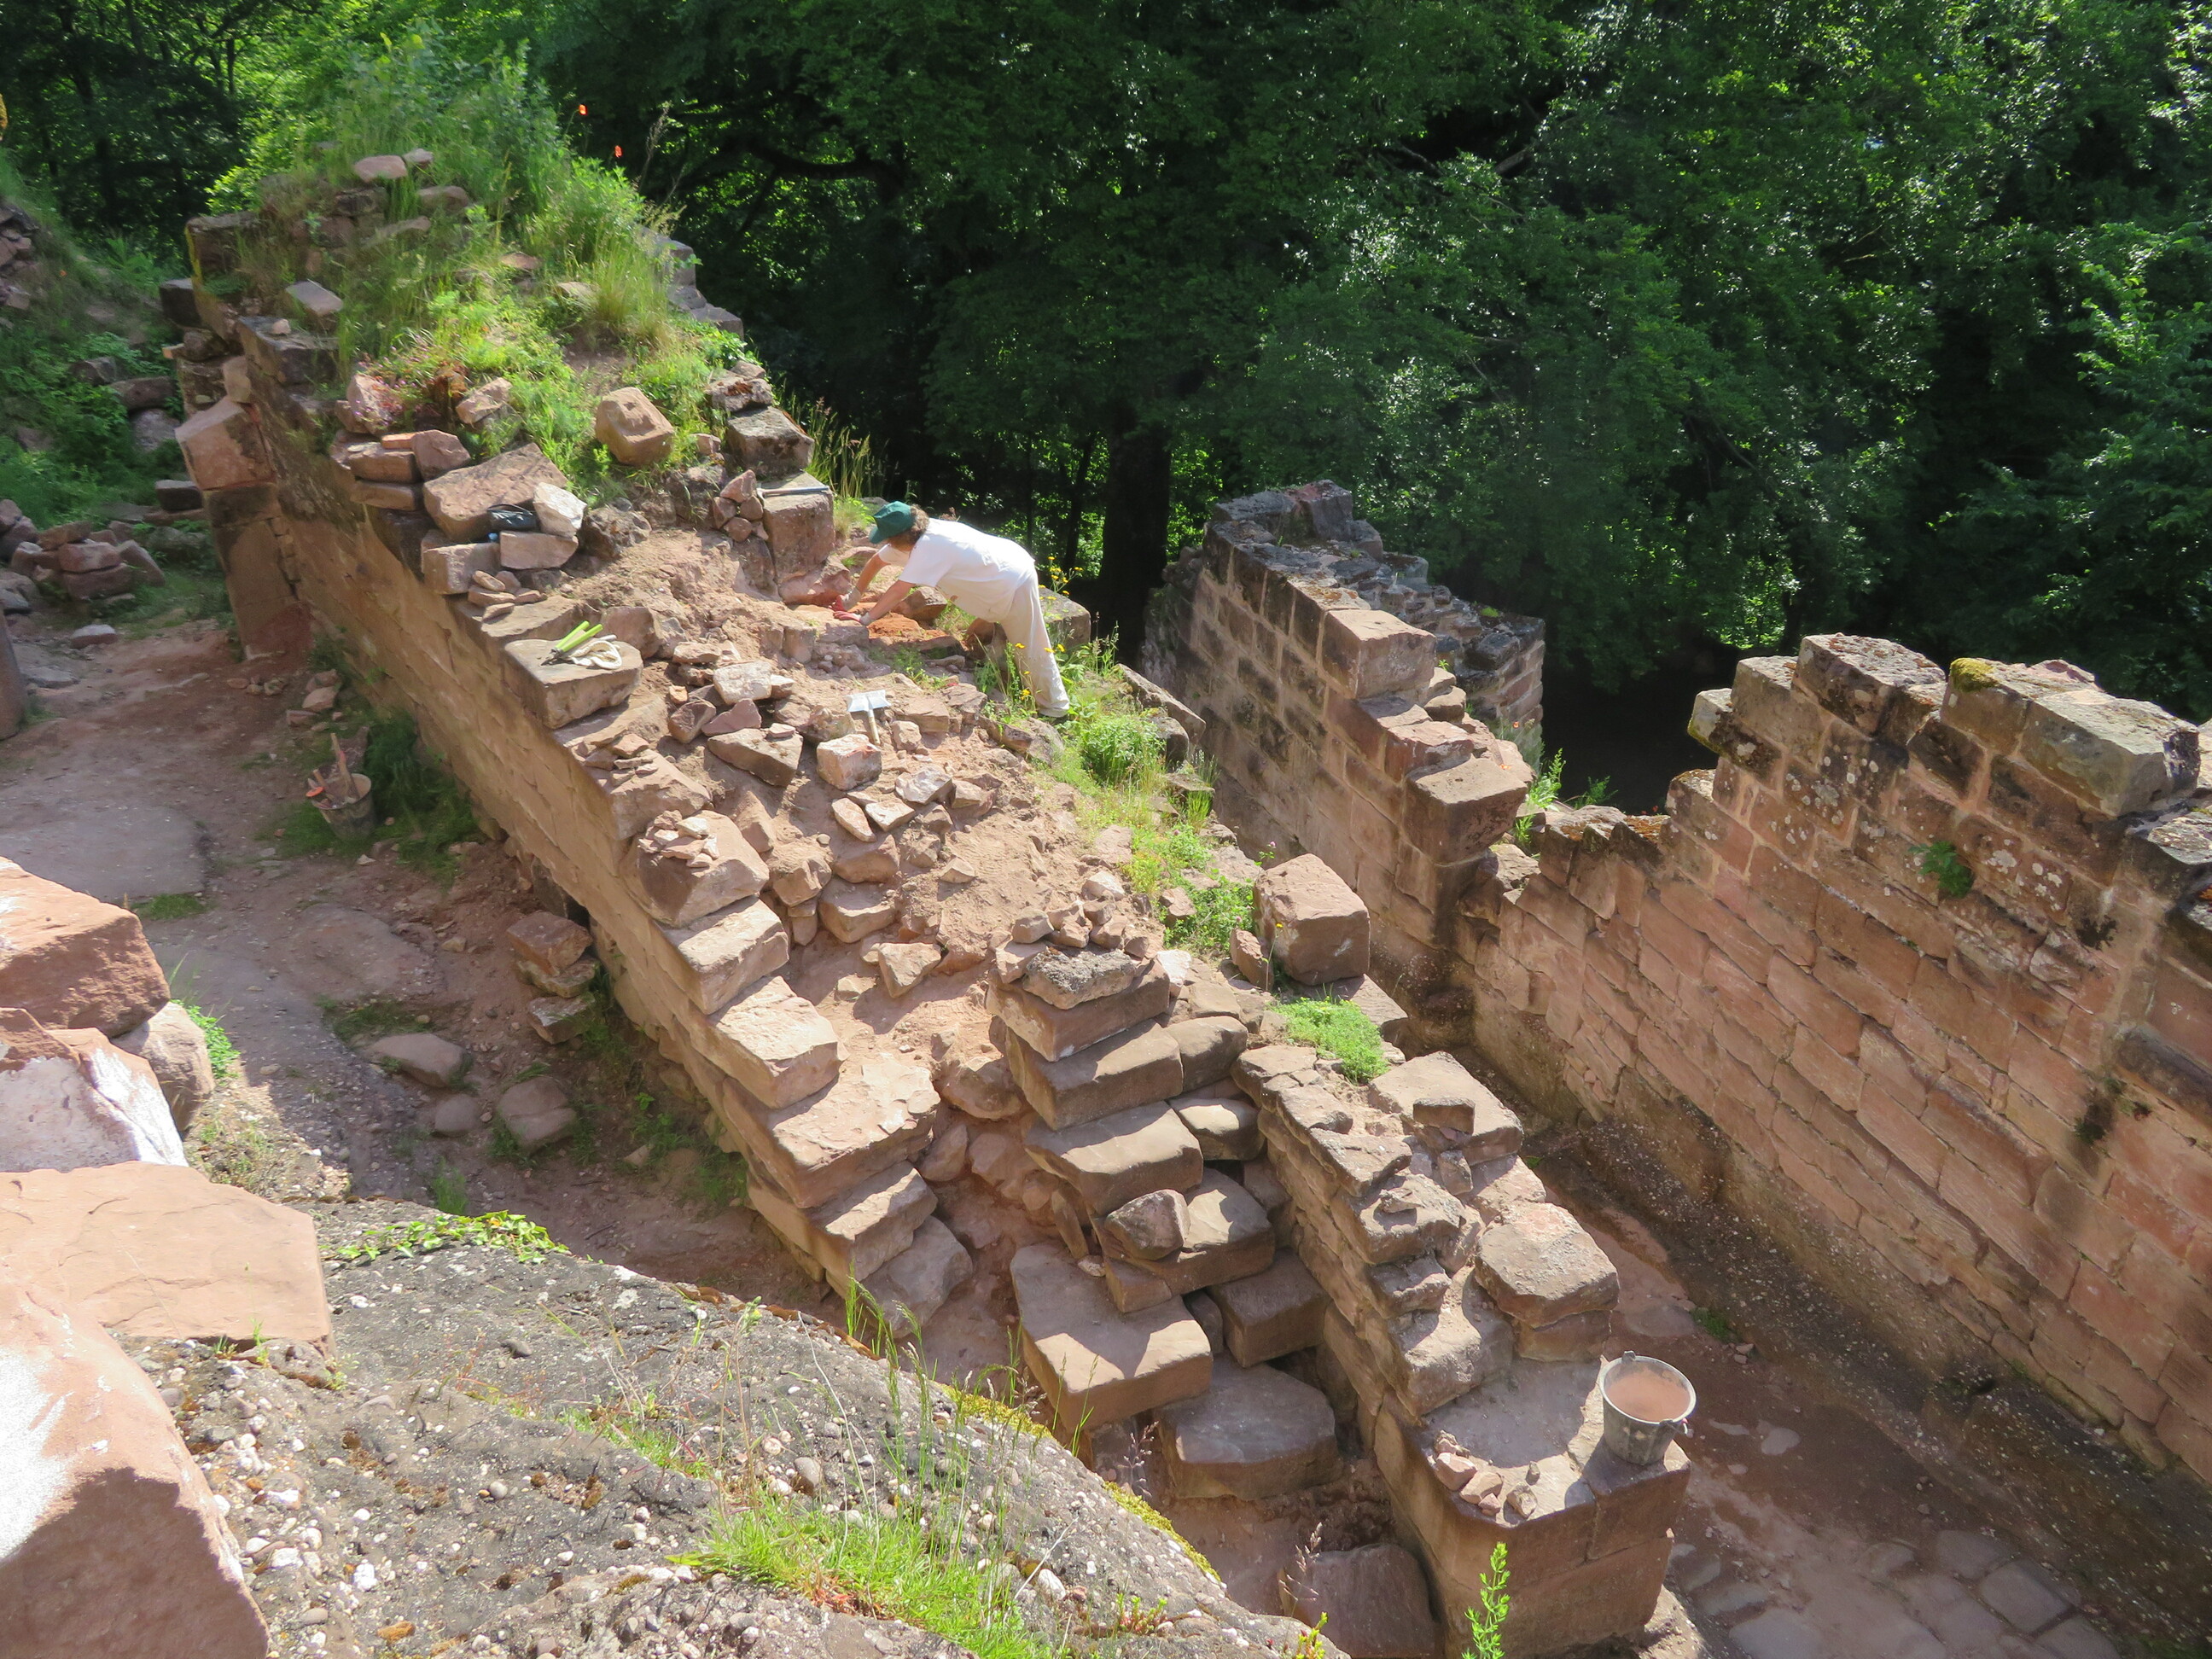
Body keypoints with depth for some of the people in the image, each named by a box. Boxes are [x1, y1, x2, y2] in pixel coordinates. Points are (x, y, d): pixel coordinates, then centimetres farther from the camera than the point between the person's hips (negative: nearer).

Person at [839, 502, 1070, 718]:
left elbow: (900, 590, -35)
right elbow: (876, 560, 8)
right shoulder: (915, 535, -5)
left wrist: (866, 619, -29)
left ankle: (1054, 709, 14)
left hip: (1015, 582, -10)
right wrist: (856, 596, 7)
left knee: (1030, 650, 0)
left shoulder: (928, 547, -32)